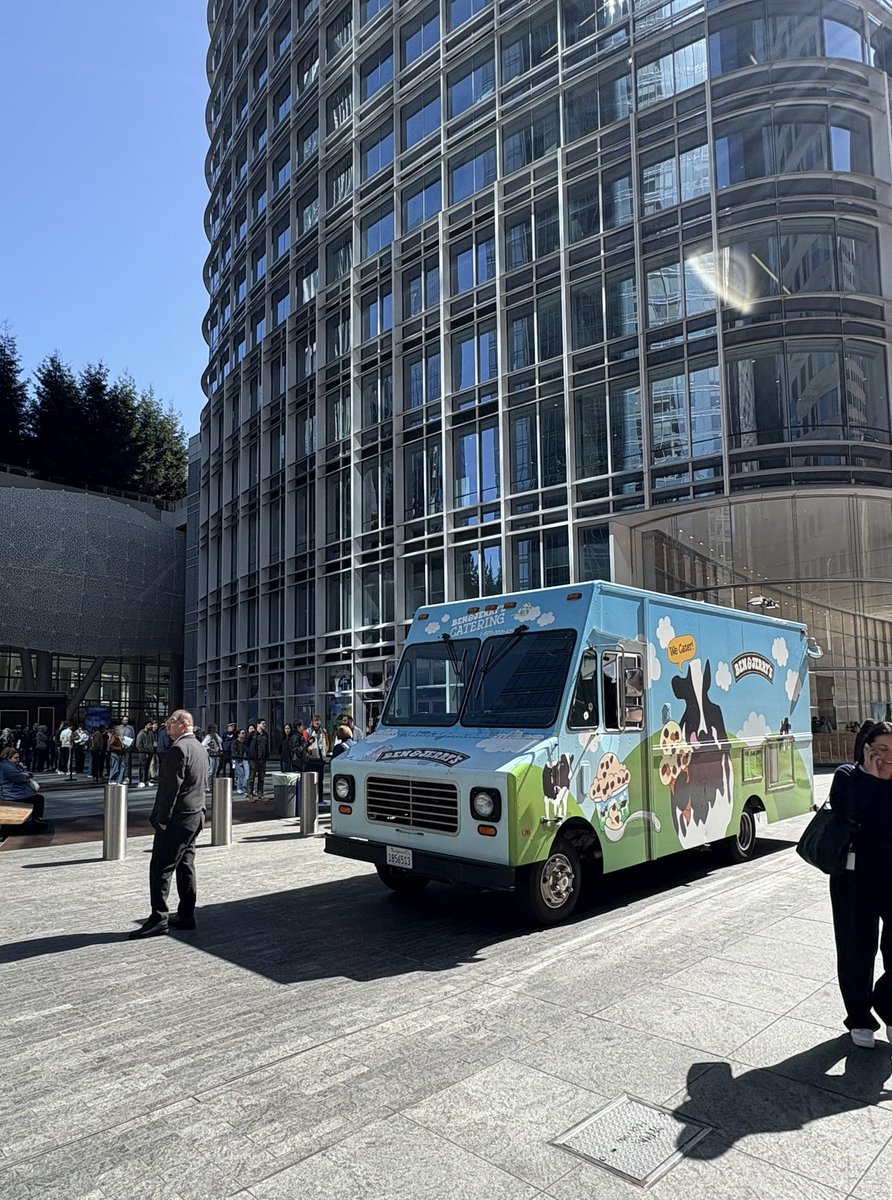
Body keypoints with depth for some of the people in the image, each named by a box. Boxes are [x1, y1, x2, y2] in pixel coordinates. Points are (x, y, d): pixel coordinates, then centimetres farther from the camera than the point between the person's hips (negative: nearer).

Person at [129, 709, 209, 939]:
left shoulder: (178, 749, -16)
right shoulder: (200, 748, 14)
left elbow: (171, 787, -19)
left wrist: (162, 819, -14)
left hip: (178, 818, -9)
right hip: (196, 815, 9)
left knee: (161, 868, -5)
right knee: (185, 866, 13)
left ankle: (159, 918, -4)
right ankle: (186, 916, 17)